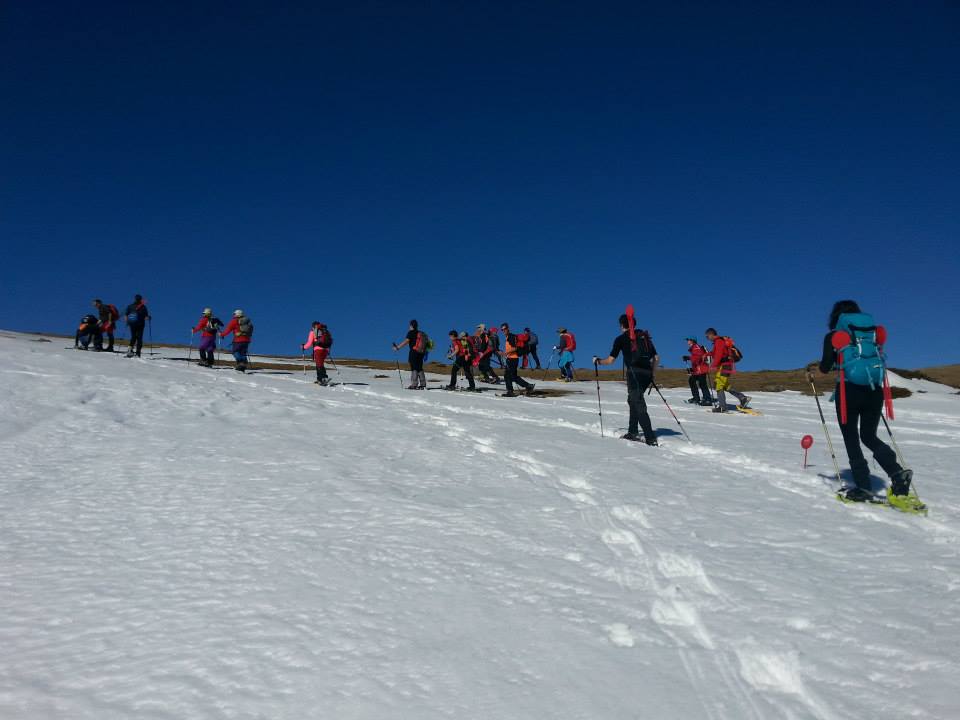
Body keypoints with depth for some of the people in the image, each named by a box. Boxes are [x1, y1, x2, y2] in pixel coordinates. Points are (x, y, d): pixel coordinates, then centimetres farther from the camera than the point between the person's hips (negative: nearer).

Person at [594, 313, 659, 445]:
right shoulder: (645, 336, 20)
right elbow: (656, 358, 17)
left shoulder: (621, 338, 5)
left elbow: (610, 360, 5)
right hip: (647, 373, 6)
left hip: (634, 373, -6)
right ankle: (633, 432, 25)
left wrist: (598, 361, 22)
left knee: (639, 405, -7)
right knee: (633, 401, 23)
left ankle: (650, 439, -15)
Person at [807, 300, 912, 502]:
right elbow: (878, 361, 15)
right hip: (875, 390, 4)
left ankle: (863, 486, -1)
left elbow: (826, 367, -3)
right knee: (869, 436, 17)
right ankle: (897, 473, -4)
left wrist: (813, 367, 18)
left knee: (851, 439, 5)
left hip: (849, 390, -4)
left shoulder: (833, 336, 2)